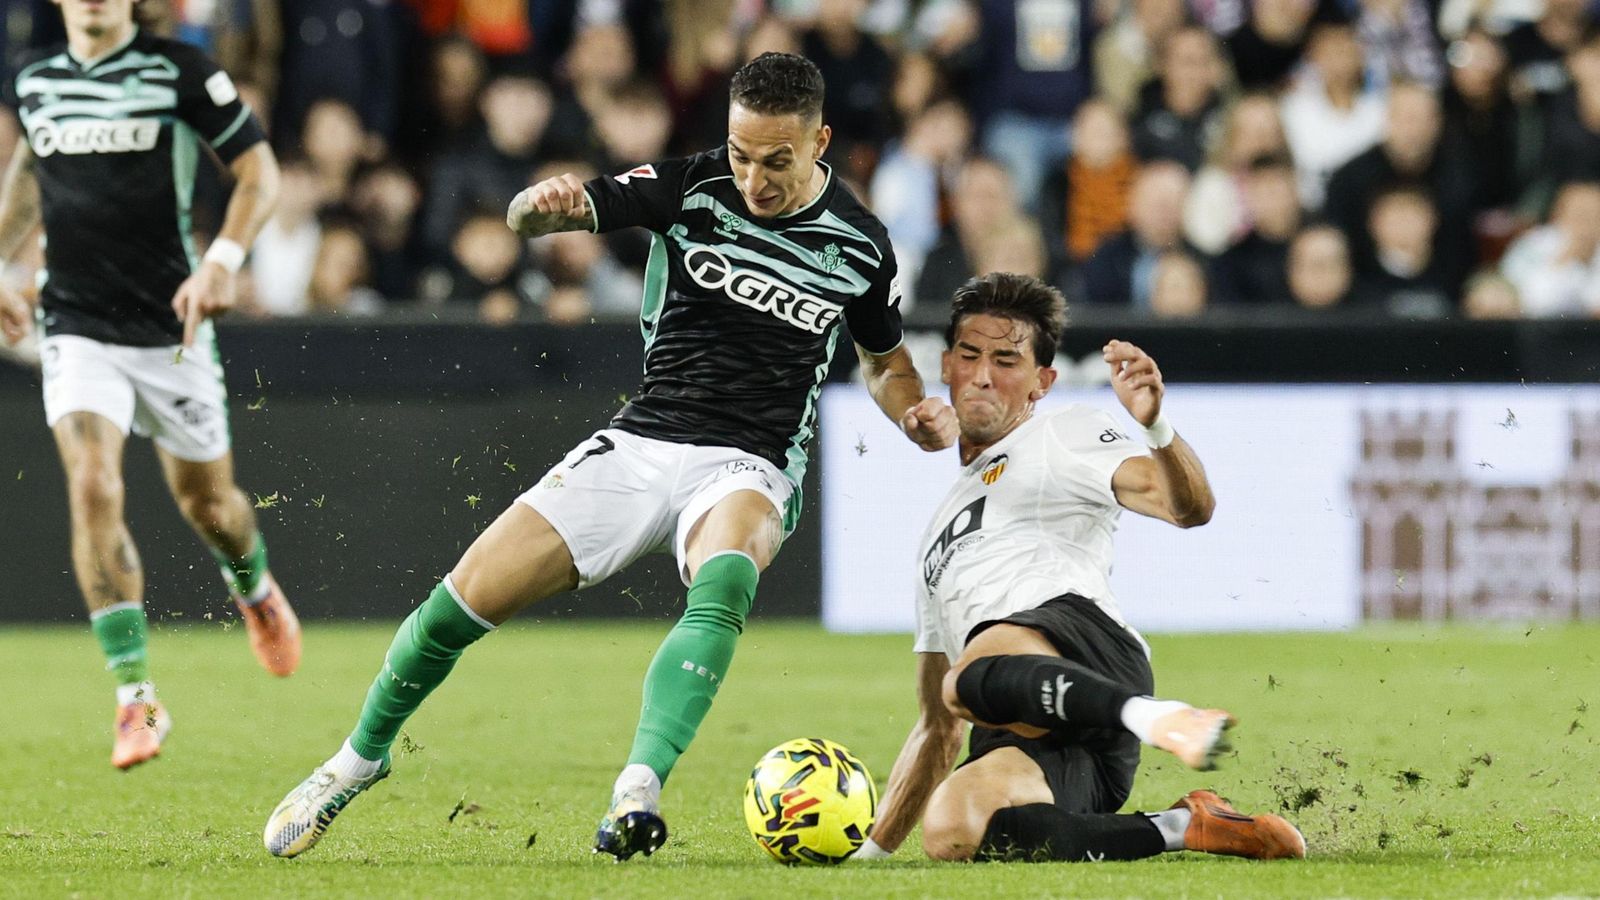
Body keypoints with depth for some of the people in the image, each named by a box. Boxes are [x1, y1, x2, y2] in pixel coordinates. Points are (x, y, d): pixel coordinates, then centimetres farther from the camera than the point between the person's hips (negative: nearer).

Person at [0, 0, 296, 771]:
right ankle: (136, 698, -17)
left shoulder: (179, 71, -7)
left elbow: (258, 167, -3)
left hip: (170, 326, -1)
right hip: (76, 325, 1)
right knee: (93, 489, -19)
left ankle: (254, 588, 51)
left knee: (207, 501, 12)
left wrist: (223, 260, -17)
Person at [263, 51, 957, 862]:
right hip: (639, 442, 1)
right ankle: (361, 757, 19)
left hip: (749, 466, -1)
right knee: (467, 598, -7)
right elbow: (526, 217, -8)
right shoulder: (689, 186, -4)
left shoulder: (859, 244, 0)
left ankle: (638, 792, -48)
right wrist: (547, 202, -32)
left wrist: (919, 414, -3)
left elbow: (885, 361, 19)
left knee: (722, 584, -38)